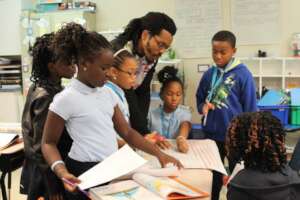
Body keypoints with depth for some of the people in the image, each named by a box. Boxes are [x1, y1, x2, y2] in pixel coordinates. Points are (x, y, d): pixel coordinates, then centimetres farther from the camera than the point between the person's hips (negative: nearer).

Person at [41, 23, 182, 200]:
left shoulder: (107, 93, 5)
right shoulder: (66, 99, -14)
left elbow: (127, 132, 7)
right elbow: (49, 143, -7)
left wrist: (159, 154, -1)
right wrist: (62, 172, -24)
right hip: (86, 174, -6)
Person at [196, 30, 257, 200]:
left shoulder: (243, 74, -13)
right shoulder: (209, 74, -1)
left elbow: (250, 109, -8)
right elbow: (199, 99, 11)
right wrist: (203, 106, -12)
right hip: (211, 134, 4)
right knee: (213, 177, 19)